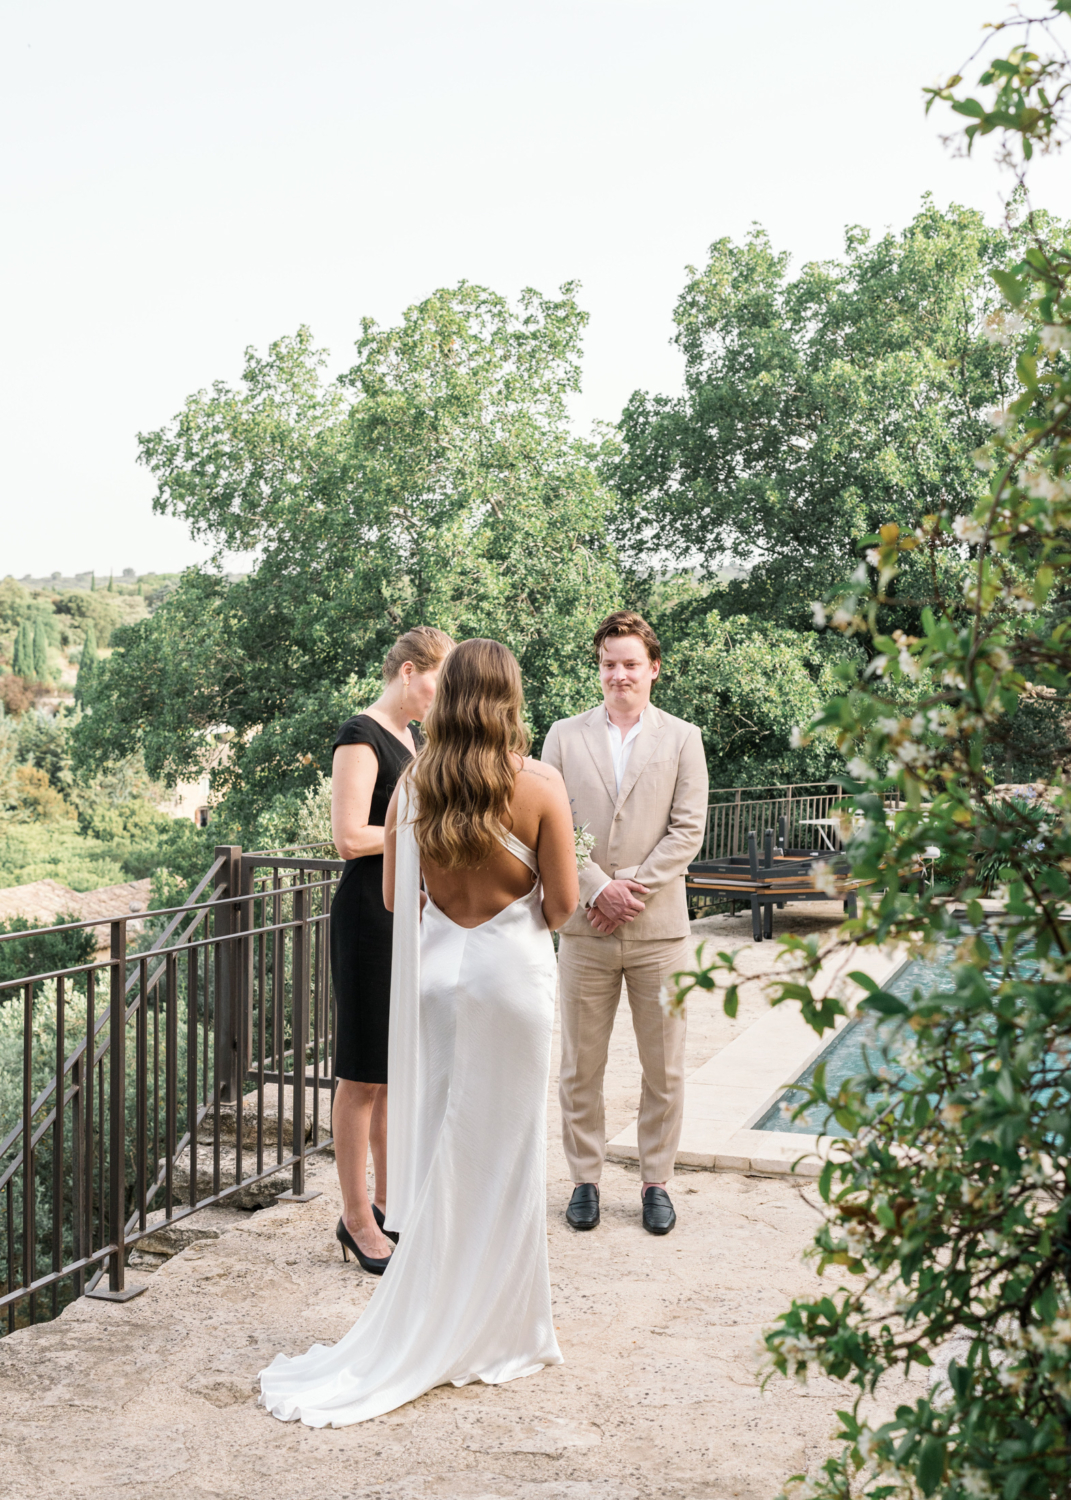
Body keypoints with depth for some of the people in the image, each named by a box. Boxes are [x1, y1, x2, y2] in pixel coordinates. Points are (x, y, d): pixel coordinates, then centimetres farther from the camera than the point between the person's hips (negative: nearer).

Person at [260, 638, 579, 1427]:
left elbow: (394, 897, 5)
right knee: (504, 1151, 8)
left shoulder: (413, 784, -2)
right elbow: (563, 904, -8)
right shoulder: (540, 785, -11)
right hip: (511, 973, -3)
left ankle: (431, 1323, 24)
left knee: (437, 1146, 13)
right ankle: (496, 1327, 19)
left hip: (434, 970, 3)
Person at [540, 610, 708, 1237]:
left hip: (660, 927, 0)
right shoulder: (565, 737, 6)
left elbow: (688, 831, -2)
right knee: (580, 1068, 7)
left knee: (665, 1069, 7)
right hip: (585, 927, 0)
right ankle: (586, 1179, 22)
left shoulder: (682, 739, 4)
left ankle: (657, 1181, 22)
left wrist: (631, 888, -10)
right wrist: (597, 888, -11)